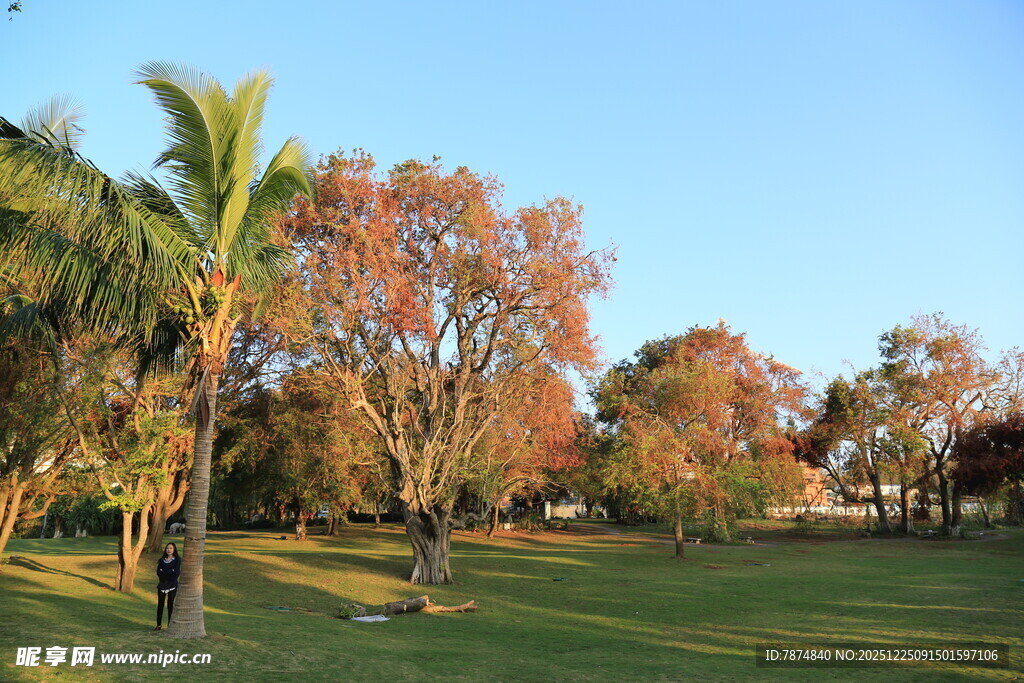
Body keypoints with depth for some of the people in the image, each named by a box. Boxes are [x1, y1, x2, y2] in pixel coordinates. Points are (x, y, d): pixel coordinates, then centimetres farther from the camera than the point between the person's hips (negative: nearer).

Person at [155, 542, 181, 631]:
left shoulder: (177, 560, 1)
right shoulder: (162, 560, 10)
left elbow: (176, 572, -12)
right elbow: (158, 572, -3)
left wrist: (163, 572, -8)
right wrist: (170, 572, -14)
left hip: (172, 585, -3)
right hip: (162, 585, 3)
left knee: (170, 605, -2)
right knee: (160, 604, 3)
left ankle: (170, 625, 5)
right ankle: (159, 624, 12)